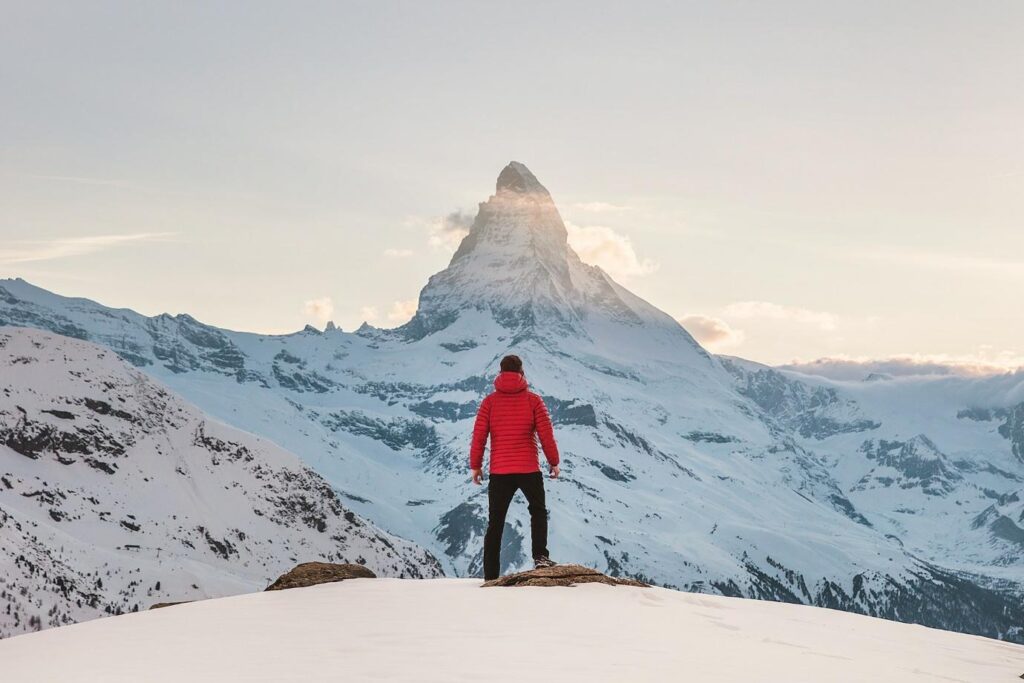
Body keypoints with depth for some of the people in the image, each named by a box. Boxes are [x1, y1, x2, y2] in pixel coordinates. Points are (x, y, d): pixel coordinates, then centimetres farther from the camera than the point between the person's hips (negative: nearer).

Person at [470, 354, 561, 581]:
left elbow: (479, 436, -1)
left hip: (499, 472, 1)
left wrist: (475, 465, 9)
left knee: (495, 523, 9)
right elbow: (546, 434, -3)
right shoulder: (533, 400, -3)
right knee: (538, 511, 22)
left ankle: (490, 576, 7)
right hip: (529, 470, -1)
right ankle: (540, 556, 4)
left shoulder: (490, 402, 0)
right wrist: (554, 462, 9)